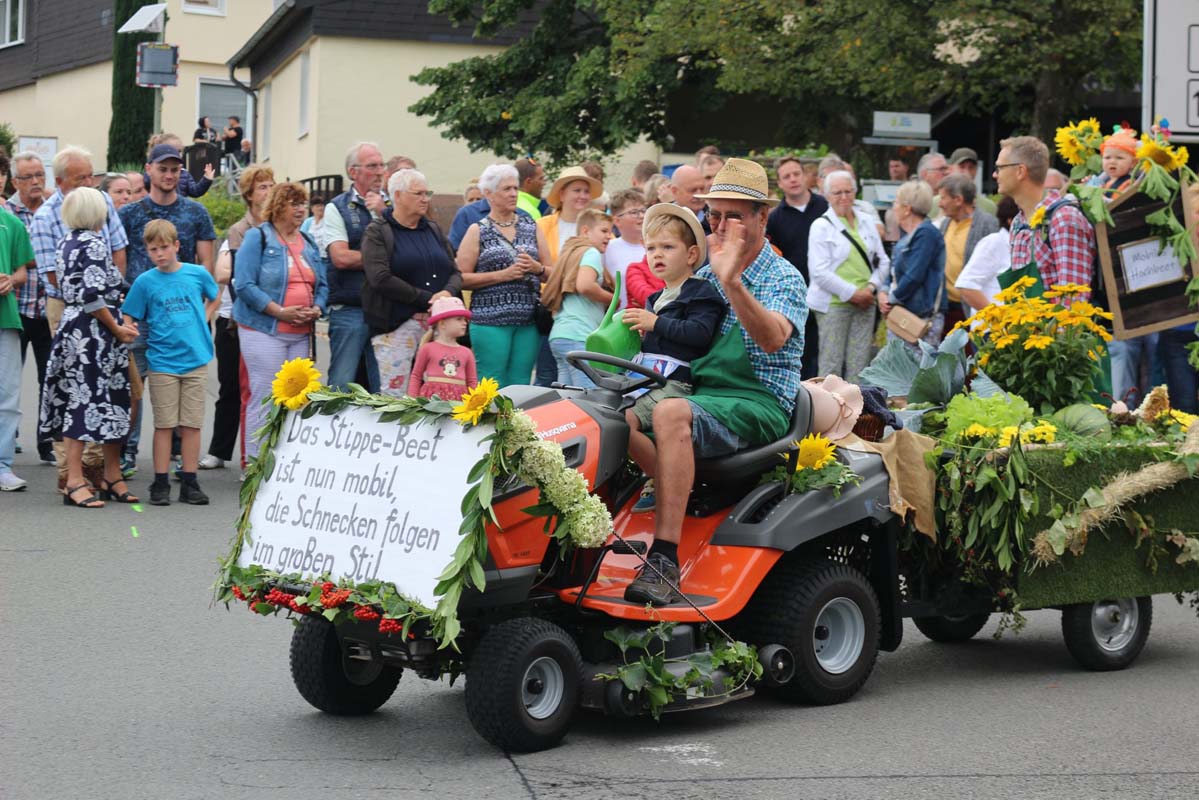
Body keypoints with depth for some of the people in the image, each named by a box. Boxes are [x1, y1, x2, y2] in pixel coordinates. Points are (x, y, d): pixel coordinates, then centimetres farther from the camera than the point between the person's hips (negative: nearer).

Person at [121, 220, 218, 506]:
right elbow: (128, 320, 1)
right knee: (164, 425, 2)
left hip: (196, 360, 1)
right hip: (162, 362, -1)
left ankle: (190, 483, 10)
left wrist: (204, 321, 10)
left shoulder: (198, 274, 2)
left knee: (192, 425, 4)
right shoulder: (145, 282, -1)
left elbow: (216, 297, 21)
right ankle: (160, 484, 7)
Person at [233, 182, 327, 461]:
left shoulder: (308, 243, 17)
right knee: (265, 397, -8)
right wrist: (280, 311, -18)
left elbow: (322, 285, 18)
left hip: (301, 334, 6)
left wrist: (317, 309, -4)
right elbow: (244, 284, -12)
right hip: (264, 331, -6)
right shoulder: (258, 237, -2)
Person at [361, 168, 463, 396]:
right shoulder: (377, 232, 0)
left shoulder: (433, 230, 18)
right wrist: (426, 298, -13)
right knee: (395, 393, -5)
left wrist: (448, 292, -9)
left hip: (436, 323, 5)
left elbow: (455, 272, 15)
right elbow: (381, 279, -13)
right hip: (396, 325, -5)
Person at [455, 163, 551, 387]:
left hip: (528, 319, 4)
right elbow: (462, 278, -5)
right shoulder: (477, 231, 4)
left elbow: (552, 274, 16)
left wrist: (536, 268, -6)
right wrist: (504, 274, -12)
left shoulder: (532, 227, 15)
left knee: (521, 383, 2)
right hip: (490, 318, -4)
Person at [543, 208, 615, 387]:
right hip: (578, 337, -10)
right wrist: (612, 299, -7)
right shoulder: (591, 253, -2)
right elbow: (584, 285, -20)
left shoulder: (570, 252, 25)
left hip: (559, 335, 10)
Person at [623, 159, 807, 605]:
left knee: (672, 413, -36)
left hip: (758, 405, -6)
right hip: (698, 395, 6)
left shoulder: (783, 279, -1)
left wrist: (731, 281, -35)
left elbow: (773, 339, -23)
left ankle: (665, 560, -40)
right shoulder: (703, 276, 19)